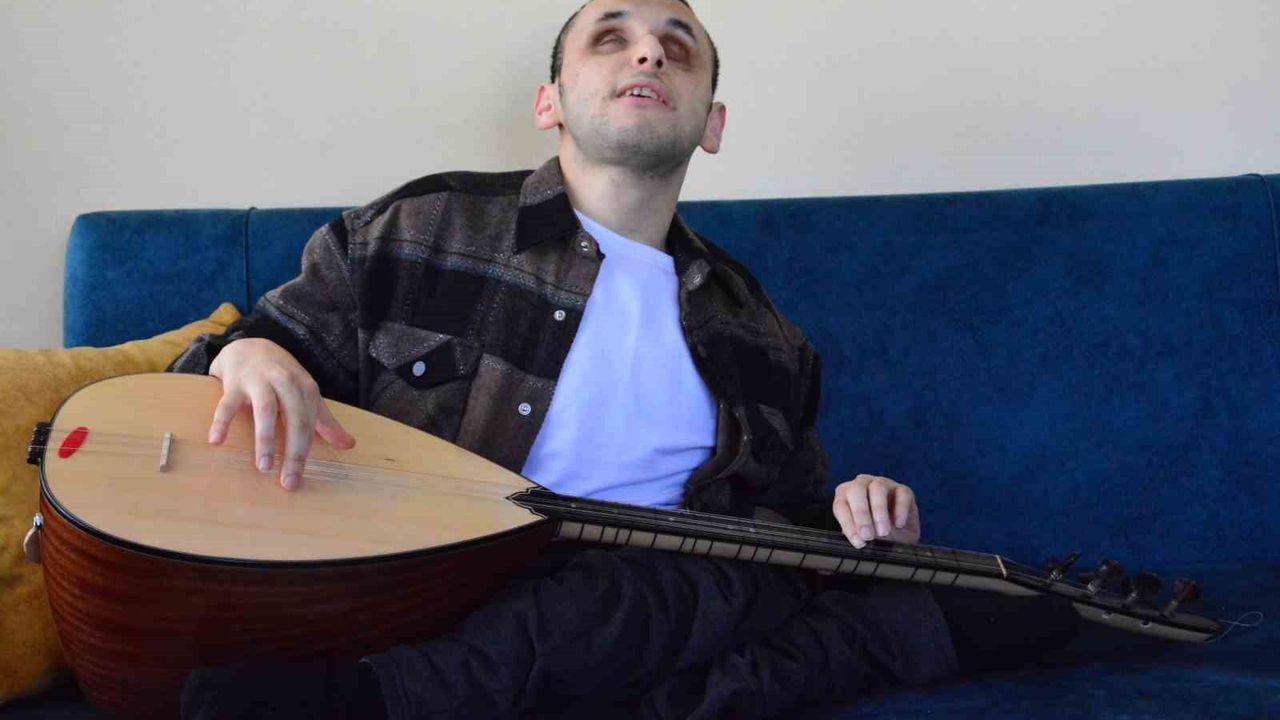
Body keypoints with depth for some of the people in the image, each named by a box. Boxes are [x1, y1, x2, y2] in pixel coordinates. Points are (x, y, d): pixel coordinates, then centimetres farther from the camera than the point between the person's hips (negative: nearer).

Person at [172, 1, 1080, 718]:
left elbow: (790, 518, 25)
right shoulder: (415, 233, 10)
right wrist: (250, 356, -15)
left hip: (639, 616, 4)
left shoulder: (758, 343, 19)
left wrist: (851, 521, -1)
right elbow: (271, 344, 12)